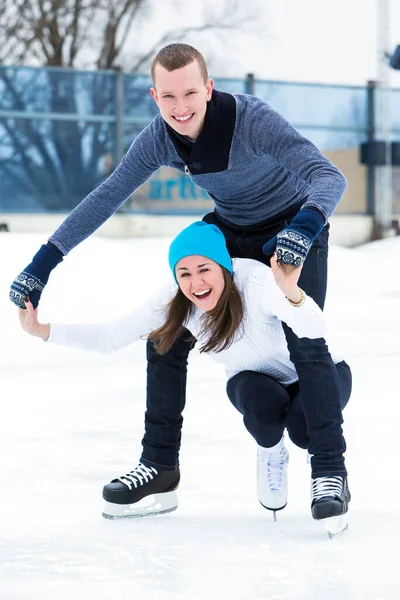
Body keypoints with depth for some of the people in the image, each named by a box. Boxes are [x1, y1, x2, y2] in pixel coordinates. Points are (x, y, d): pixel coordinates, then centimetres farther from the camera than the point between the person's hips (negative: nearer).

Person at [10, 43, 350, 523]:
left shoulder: (253, 121, -35)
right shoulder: (159, 138, -19)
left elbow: (329, 176, -41)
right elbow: (106, 197, -10)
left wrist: (303, 228, -62)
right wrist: (43, 262, -15)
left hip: (292, 229, -5)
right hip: (228, 229, 5)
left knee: (304, 341, -23)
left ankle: (330, 472, -12)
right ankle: (158, 465, 12)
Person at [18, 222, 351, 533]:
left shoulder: (255, 280, -35)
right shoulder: (176, 301, -20)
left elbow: (315, 331, -51)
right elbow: (109, 338, -14)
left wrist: (291, 292, -71)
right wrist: (42, 330, -24)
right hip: (256, 382, 3)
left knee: (302, 426, -34)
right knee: (260, 401, -33)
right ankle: (271, 456, 3)